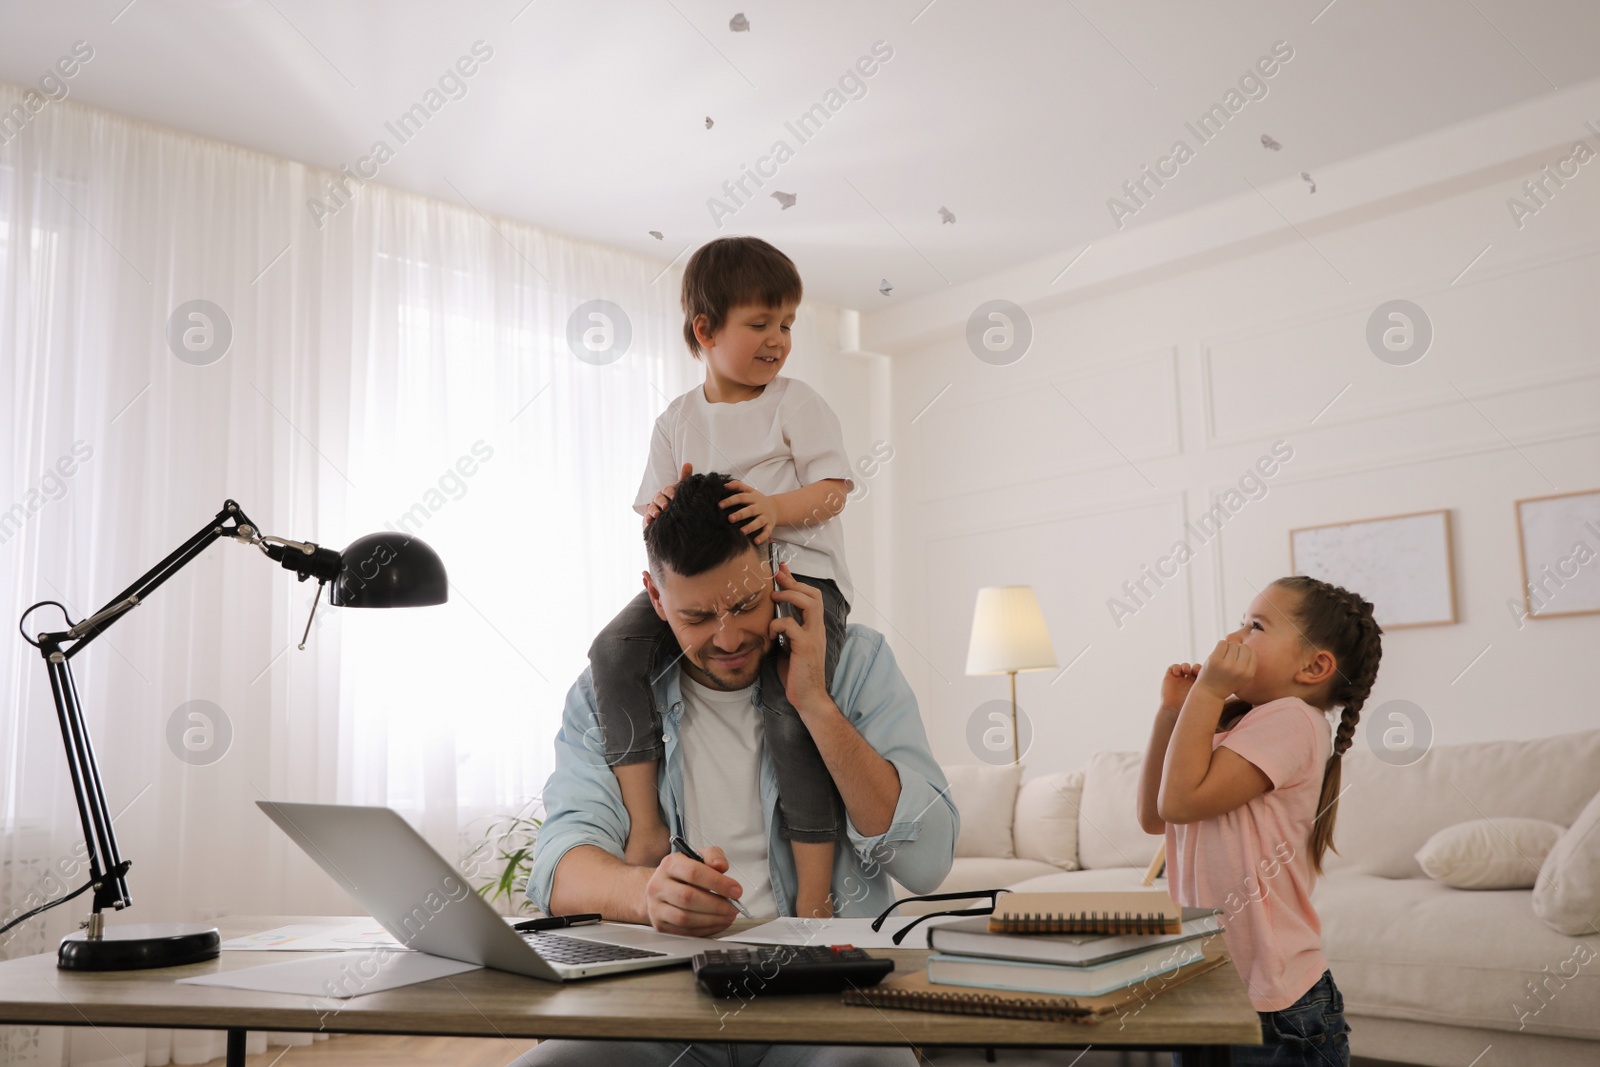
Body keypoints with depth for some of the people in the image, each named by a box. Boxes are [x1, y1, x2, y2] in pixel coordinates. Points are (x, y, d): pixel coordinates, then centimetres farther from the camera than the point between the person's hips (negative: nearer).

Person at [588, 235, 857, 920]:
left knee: (790, 708, -26)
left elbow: (833, 491, -1)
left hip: (794, 568, -4)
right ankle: (646, 829, -14)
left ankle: (813, 903, -15)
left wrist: (775, 508, -22)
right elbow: (654, 521, 15)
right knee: (614, 650, -19)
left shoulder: (796, 403, 7)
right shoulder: (677, 420, 16)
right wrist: (662, 516, -10)